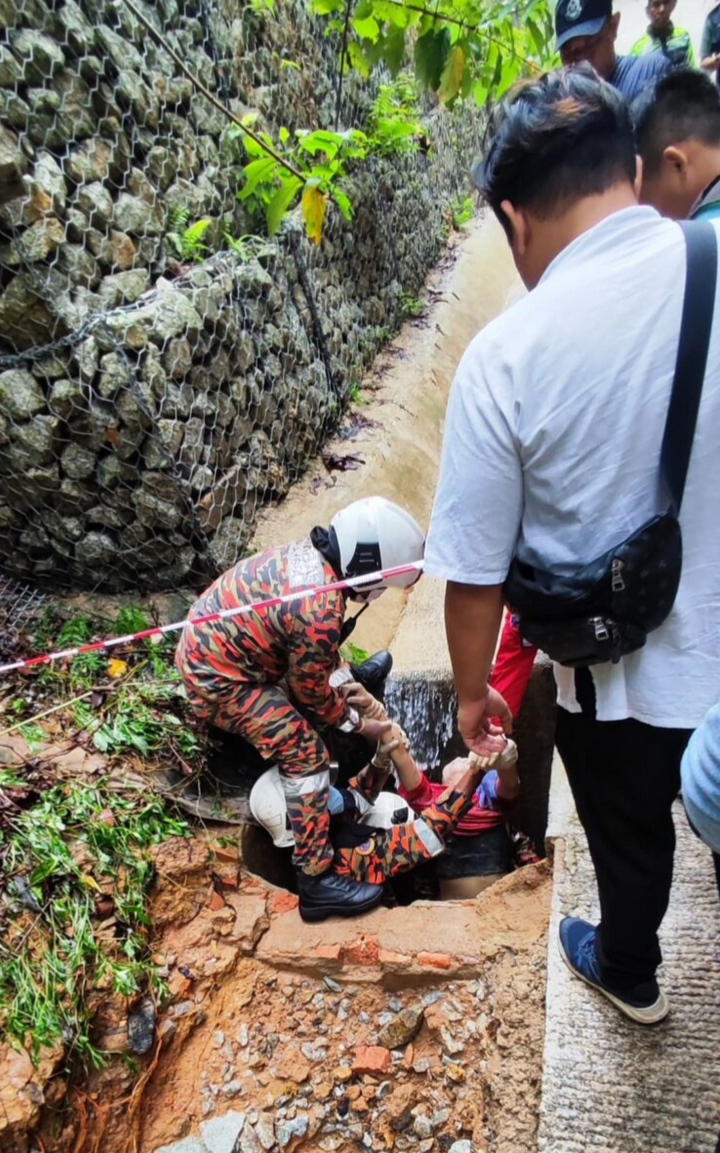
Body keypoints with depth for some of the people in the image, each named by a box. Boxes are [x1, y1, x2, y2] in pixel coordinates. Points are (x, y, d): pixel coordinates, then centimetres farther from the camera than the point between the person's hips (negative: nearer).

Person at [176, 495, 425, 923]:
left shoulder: (312, 553, -5)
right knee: (307, 756, -11)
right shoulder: (320, 612, -31)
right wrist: (357, 723, 2)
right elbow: (310, 694, -13)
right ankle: (317, 881, -5)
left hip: (207, 639, 9)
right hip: (219, 677, -9)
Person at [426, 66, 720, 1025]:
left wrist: (472, 690, 3)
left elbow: (476, 573, -16)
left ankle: (629, 974, 56)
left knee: (630, 835, 26)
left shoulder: (506, 357, -23)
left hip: (623, 680, -2)